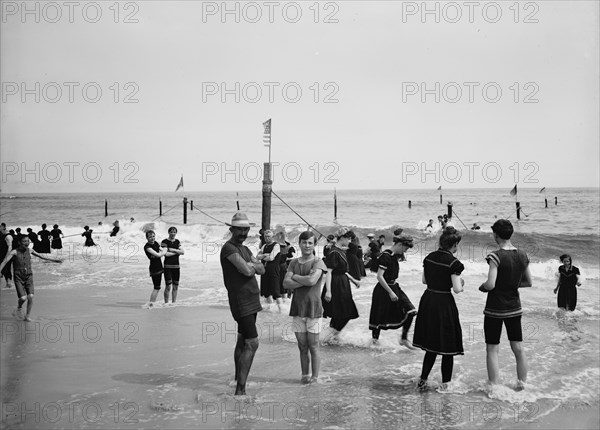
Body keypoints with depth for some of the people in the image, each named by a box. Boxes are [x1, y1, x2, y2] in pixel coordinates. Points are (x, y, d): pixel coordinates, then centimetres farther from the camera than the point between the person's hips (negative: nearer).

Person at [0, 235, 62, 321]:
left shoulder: (30, 251, 3)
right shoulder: (14, 252, -10)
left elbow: (41, 256, 15)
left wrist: (55, 260, 20)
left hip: (29, 277, 3)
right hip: (19, 279, -3)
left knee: (30, 297, -12)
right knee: (23, 298, -15)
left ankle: (27, 316, 5)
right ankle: (19, 308, 20)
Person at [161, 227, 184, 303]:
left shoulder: (177, 241, 13)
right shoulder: (164, 242, -4)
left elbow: (182, 252, 1)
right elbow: (166, 254, -16)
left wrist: (172, 250, -10)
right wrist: (177, 252, -7)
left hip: (176, 266, 5)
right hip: (167, 266, -5)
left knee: (175, 286, 6)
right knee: (168, 286, -6)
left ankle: (173, 303, 16)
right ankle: (166, 303, 3)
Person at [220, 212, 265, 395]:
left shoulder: (245, 249, 17)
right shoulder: (229, 248, -13)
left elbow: (262, 269, 9)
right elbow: (247, 271, -23)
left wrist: (250, 265, -10)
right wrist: (251, 267, -1)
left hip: (251, 301, 9)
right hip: (240, 302, -9)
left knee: (242, 341, 16)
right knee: (252, 343, -14)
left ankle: (238, 379, 27)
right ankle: (240, 389, -15)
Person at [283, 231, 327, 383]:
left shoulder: (318, 262, -4)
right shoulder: (294, 263, 10)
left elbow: (312, 280, -21)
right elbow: (286, 283, -2)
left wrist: (294, 276, -6)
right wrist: (304, 282, -15)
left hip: (313, 308, -4)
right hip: (298, 309, 4)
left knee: (313, 346, 0)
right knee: (302, 346, 9)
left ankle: (315, 377, 7)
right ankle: (305, 375, 18)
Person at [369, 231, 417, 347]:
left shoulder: (395, 255, 7)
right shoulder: (385, 256, -20)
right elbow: (379, 276, -26)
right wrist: (390, 292, -25)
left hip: (394, 287, 8)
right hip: (383, 290, -8)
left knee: (410, 311, -4)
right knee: (379, 317, 5)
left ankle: (404, 338, 4)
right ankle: (375, 339, 27)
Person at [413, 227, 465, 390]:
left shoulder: (429, 257, 4)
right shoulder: (453, 262, -16)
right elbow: (457, 289, -17)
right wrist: (461, 284, 4)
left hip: (428, 301, 6)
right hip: (444, 304, -6)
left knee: (431, 345, 18)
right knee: (448, 346, 7)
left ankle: (423, 379, 19)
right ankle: (445, 384, 13)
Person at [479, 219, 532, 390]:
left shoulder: (496, 256, -19)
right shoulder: (522, 255, 0)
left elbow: (490, 284, -25)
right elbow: (528, 282, 10)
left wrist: (482, 287, -5)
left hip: (495, 309, -6)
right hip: (514, 308, 6)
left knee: (492, 349, 4)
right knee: (518, 348, 15)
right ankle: (522, 384, 23)